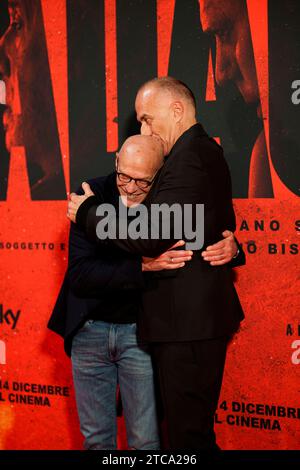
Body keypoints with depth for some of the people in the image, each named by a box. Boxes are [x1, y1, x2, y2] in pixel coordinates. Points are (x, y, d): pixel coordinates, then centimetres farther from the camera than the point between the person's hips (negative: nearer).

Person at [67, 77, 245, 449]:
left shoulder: (189, 159, -18)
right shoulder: (204, 152, 16)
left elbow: (150, 237, -24)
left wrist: (86, 212, -11)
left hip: (188, 322, -11)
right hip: (199, 317, 11)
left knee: (188, 434, -4)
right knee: (192, 426, 18)